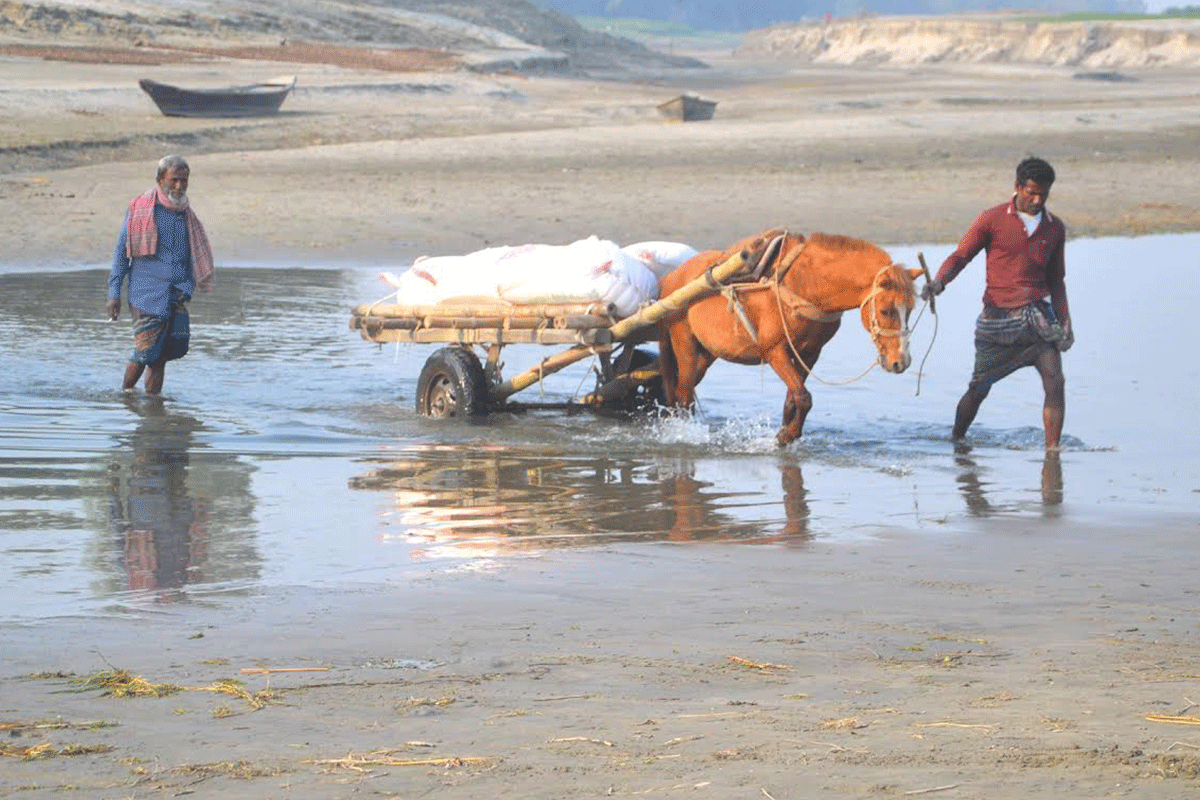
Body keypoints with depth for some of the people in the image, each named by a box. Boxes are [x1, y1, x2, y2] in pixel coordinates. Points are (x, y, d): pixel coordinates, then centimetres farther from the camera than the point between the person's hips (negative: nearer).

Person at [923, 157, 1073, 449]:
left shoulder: (1054, 228, 10)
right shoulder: (992, 220, -2)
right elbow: (960, 255, -4)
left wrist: (1065, 322, 12)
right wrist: (939, 282, -24)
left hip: (1037, 315, 2)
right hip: (997, 318, -2)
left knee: (1055, 382, -15)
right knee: (979, 388, 7)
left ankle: (1052, 450, -11)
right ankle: (956, 442, 29)